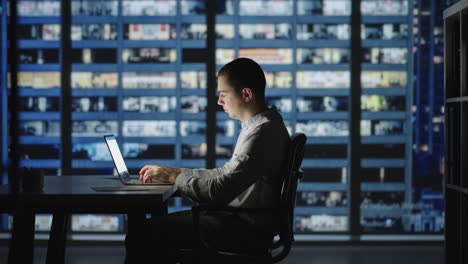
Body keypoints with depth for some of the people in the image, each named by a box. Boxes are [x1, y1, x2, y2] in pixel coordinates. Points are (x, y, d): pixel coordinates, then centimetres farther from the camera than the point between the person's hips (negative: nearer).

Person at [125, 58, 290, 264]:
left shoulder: (263, 132, -19)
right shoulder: (262, 125, 15)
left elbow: (221, 190, -24)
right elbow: (228, 175, 18)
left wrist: (175, 176, -11)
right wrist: (177, 172, 8)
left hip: (247, 230, -10)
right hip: (243, 218, 10)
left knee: (143, 233, -11)